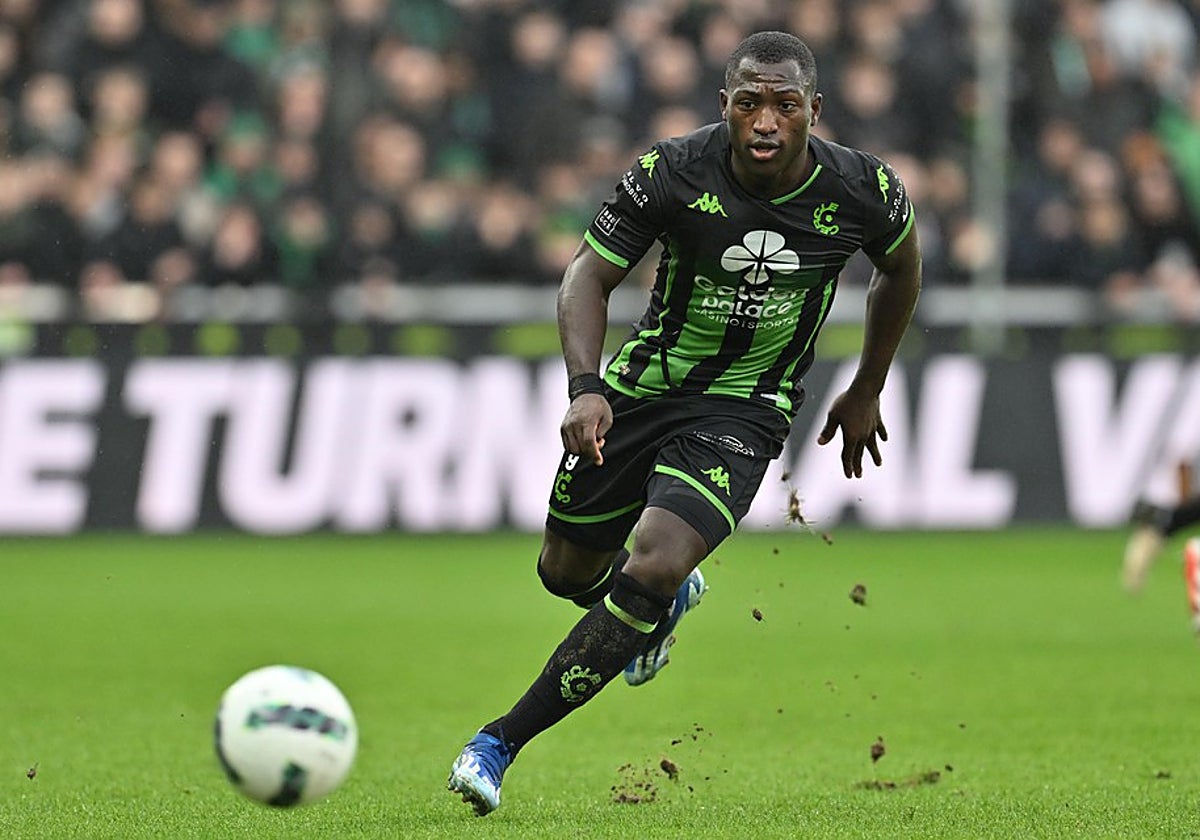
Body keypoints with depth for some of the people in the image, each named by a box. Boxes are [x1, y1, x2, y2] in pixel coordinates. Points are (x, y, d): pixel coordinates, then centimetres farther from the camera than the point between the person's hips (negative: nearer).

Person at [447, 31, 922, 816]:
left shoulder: (863, 191, -14)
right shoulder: (674, 171, -19)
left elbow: (902, 267, 9)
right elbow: (589, 273, -10)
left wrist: (867, 391, 16)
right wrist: (585, 387, -27)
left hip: (744, 413, -2)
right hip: (640, 387, 2)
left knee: (651, 572, -23)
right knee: (568, 572, 14)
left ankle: (502, 741, -13)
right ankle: (667, 602, 51)